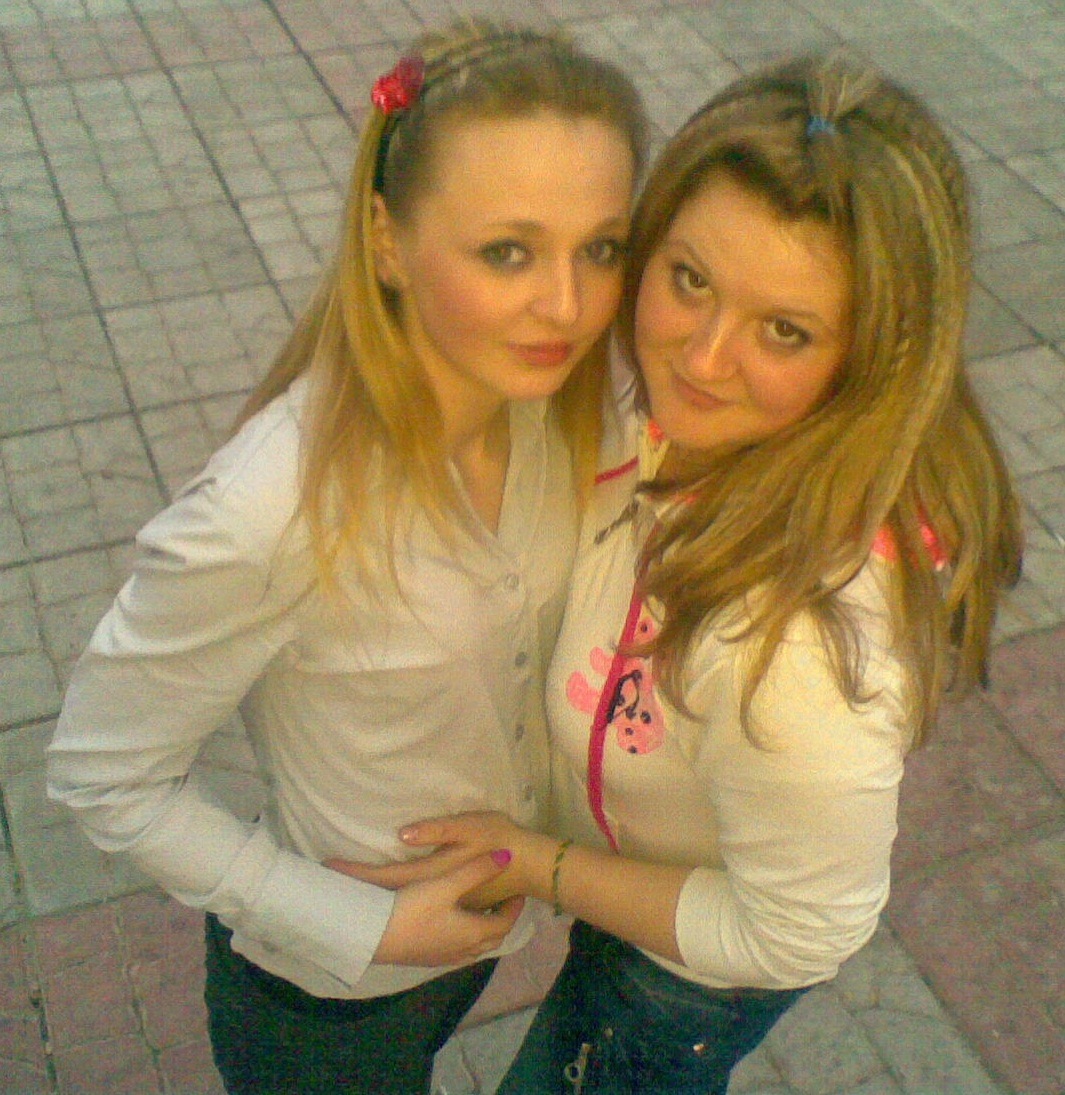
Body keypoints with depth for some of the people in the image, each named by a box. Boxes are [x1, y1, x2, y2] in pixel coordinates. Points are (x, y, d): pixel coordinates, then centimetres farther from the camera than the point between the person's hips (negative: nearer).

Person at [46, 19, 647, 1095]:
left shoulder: (547, 395, -20)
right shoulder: (263, 520, -39)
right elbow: (102, 775, -24)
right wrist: (363, 927, -22)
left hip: (490, 911, 5)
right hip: (326, 986, -5)